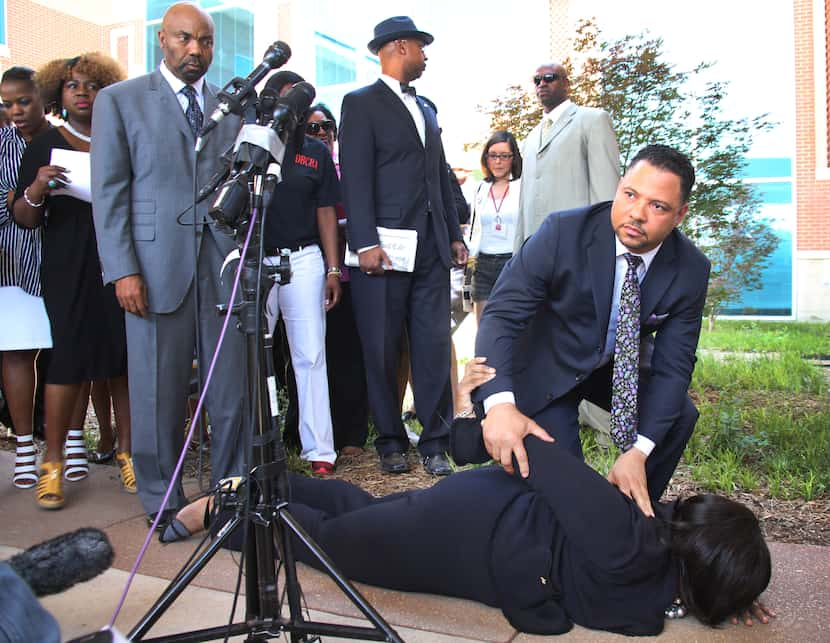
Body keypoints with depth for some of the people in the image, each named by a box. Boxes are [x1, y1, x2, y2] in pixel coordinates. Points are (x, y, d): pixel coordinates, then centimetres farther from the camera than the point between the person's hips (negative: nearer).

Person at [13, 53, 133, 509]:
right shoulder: (45, 146, 8)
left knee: (125, 359, 0)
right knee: (70, 356, -7)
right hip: (68, 270, -2)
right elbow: (24, 218, 3)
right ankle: (53, 463, 3)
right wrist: (36, 190, -17)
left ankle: (126, 453, 10)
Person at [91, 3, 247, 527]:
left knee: (233, 390, 4)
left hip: (226, 264, 3)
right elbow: (109, 191, 1)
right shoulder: (120, 100, 7)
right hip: (157, 266, -2)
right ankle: (164, 502, 20)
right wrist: (123, 270, -8)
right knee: (159, 392, 4)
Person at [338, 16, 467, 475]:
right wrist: (366, 243, -17)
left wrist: (455, 234, 15)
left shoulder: (425, 109, 22)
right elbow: (356, 178, -9)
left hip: (432, 248, 6)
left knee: (434, 346, 3)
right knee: (383, 351, 3)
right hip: (384, 247, -6)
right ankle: (390, 441, 17)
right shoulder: (361, 104, 1)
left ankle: (434, 442, 11)